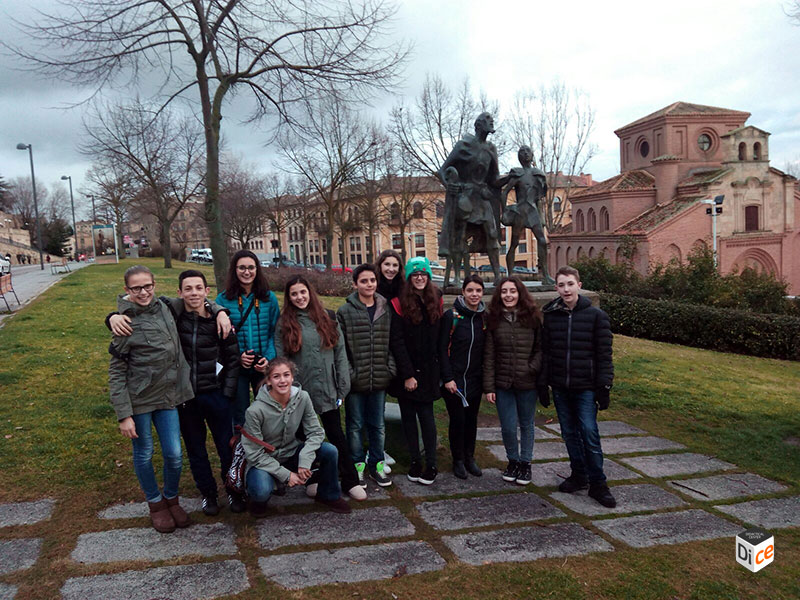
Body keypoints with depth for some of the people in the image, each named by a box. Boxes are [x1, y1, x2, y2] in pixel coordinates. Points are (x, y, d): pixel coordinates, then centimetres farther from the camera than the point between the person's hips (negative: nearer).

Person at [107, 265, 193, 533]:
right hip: (138, 400, -4)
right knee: (143, 454, 11)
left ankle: (171, 499, 32)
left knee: (174, 454, 7)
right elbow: (116, 373, -11)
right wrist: (124, 415, -14)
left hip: (166, 397, 4)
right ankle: (155, 503, 32)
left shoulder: (162, 307, 0)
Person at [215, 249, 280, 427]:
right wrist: (237, 357, -14)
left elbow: (275, 332, 2)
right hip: (237, 367, -1)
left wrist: (269, 358, -12)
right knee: (240, 418, 10)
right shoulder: (223, 299, -2)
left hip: (264, 367, 1)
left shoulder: (269, 298, 2)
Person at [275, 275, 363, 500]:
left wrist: (343, 387, -1)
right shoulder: (284, 323, 2)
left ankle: (351, 481, 13)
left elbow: (340, 354, 3)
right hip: (299, 392, 0)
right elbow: (279, 360, 1)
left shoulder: (328, 319, 4)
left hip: (327, 390, 0)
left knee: (336, 435, 4)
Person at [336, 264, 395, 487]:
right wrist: (346, 375, -10)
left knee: (378, 425, 13)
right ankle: (357, 465, 25)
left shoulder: (386, 310, 6)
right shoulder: (345, 312, -4)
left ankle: (377, 464, 28)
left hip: (380, 380, 3)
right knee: (355, 425, 9)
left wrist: (391, 369, 3)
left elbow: (392, 343, 10)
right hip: (355, 380, -3)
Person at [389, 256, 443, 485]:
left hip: (428, 371, 2)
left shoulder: (436, 301, 5)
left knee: (426, 415, 0)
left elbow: (438, 338, 7)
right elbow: (397, 342, -10)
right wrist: (407, 375, -13)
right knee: (408, 416, 7)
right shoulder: (399, 304, -7)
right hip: (406, 372, -1)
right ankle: (415, 461, 18)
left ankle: (431, 465, 7)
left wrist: (439, 368, 1)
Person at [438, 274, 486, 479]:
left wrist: (487, 378, 6)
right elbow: (443, 349, -10)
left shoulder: (484, 318, 4)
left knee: (471, 418, 12)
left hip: (475, 379, 4)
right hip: (454, 378, -4)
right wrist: (448, 378, -14)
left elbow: (487, 350, 10)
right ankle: (458, 460, 18)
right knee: (457, 419, 2)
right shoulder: (452, 316, -9)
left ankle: (470, 458, 28)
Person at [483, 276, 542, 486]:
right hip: (503, 384, 1)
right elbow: (489, 356, 0)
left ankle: (525, 463, 32)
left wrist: (532, 368, -16)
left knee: (526, 425, 14)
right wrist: (489, 386, -3)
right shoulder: (494, 319, 0)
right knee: (508, 427, 4)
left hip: (528, 383, 0)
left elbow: (541, 348, 2)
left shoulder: (533, 317, -2)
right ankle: (512, 461, 29)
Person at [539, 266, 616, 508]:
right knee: (569, 433, 11)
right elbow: (545, 353, 8)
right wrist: (543, 384, 6)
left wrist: (604, 387, -7)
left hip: (585, 387, -3)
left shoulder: (596, 315, -4)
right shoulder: (550, 316, 4)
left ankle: (598, 483, 8)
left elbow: (604, 354, -4)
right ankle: (579, 475, 26)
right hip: (560, 388, 3)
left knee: (589, 433, -4)